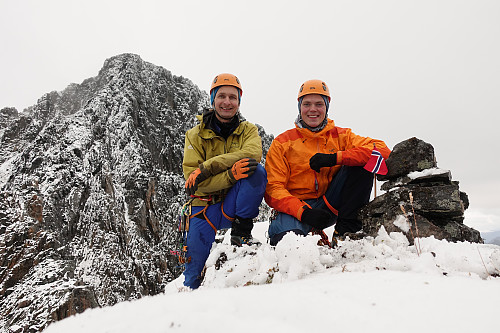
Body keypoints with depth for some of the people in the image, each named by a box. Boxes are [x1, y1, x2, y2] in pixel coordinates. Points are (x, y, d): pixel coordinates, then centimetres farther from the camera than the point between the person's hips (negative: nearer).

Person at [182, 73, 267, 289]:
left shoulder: (248, 130, 5)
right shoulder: (195, 135, 0)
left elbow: (251, 154, -19)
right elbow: (193, 178, -11)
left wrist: (206, 168, -27)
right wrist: (231, 175, -29)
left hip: (237, 205, 1)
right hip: (206, 204, 0)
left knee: (256, 171, -26)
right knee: (195, 261, -10)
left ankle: (241, 234, -15)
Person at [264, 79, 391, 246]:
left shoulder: (341, 136, 6)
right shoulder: (282, 143, 1)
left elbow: (382, 150, -9)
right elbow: (273, 189, -7)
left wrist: (335, 158, -22)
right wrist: (303, 212, -24)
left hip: (330, 205, 3)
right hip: (296, 207, -3)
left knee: (361, 163, -15)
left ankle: (346, 229, -11)